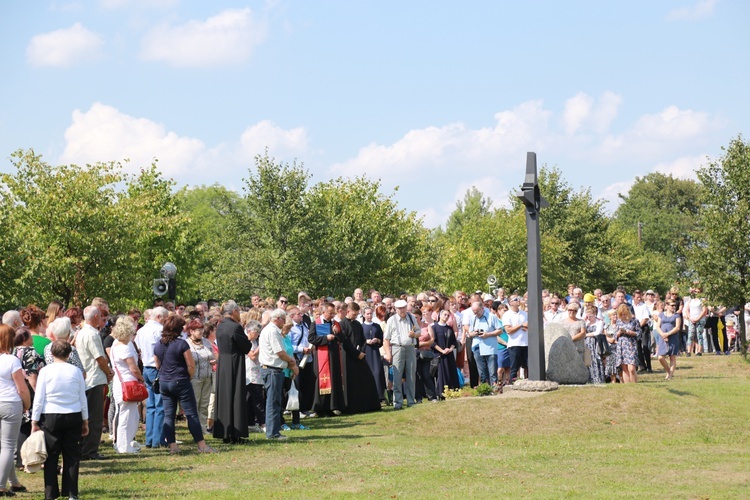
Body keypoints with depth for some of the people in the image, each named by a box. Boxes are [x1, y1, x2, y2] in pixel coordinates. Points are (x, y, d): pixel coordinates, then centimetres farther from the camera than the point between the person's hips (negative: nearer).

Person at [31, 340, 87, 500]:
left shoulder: (45, 371, -4)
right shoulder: (76, 371, 2)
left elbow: (39, 399, -3)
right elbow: (82, 398, 7)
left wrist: (34, 421, 3)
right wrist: (85, 420, 16)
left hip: (50, 417, -2)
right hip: (73, 417, 2)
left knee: (51, 457, 4)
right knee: (72, 455, 8)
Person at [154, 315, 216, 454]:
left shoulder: (158, 346, 4)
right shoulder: (182, 344, -12)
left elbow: (158, 365, 14)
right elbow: (191, 366, -10)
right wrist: (188, 377, 6)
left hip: (164, 383, 5)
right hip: (181, 382, -5)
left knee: (168, 415, 7)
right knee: (192, 414, 0)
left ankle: (172, 446, 2)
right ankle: (201, 445, 2)